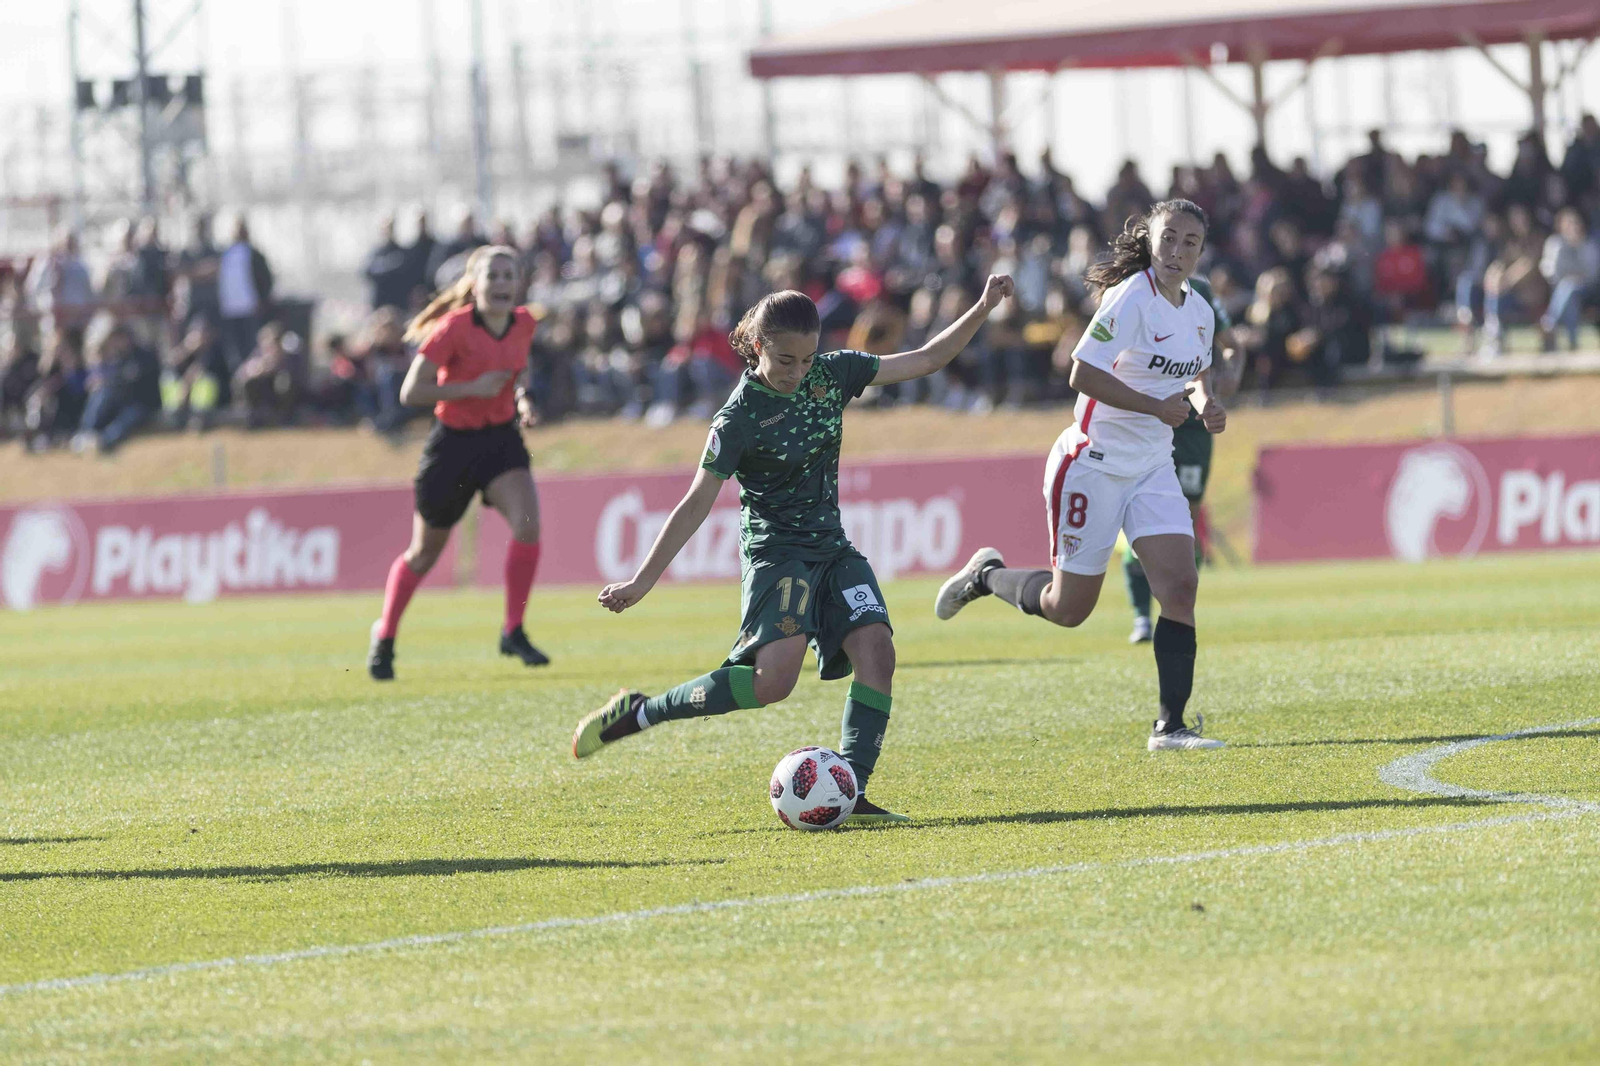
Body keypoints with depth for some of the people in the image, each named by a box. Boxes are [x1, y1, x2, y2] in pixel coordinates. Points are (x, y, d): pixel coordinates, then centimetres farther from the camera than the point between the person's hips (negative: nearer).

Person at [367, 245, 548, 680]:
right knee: (424, 553, 10)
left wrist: (521, 400, 1)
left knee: (527, 523, -22)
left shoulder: (524, 324, -1)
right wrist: (472, 388, -26)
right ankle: (384, 636, 34)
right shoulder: (455, 328, -19)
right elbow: (410, 392, -22)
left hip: (501, 439, 4)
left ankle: (513, 633, -9)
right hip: (453, 443, -4)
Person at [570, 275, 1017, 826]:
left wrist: (983, 308, -2)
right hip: (775, 553, -6)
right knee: (774, 677, -25)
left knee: (875, 646, -17)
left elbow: (926, 360, 8)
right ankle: (639, 712, -12)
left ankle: (852, 794, -15)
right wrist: (642, 582, -13)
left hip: (832, 547, 6)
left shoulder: (832, 375, 2)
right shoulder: (741, 416, -13)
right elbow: (698, 502, -11)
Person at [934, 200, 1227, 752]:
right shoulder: (1131, 298, -19)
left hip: (1152, 468, 6)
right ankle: (987, 573, 33)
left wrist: (1204, 402, 3)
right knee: (1067, 607, 3)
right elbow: (1083, 374, -25)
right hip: (1094, 464, -6)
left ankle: (1171, 725, -7)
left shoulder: (1199, 312, 5)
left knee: (1180, 585, -10)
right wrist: (1157, 407, -25)